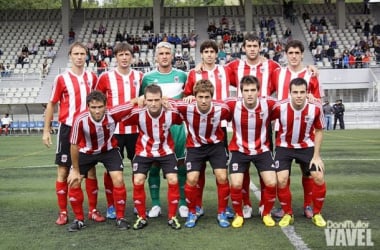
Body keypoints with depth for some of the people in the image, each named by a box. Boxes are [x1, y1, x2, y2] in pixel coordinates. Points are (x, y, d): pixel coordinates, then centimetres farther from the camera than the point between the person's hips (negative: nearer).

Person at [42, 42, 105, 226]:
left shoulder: (92, 78, 5)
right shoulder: (62, 78, -3)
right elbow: (51, 104, 1)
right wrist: (46, 130, -2)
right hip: (68, 128, -2)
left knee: (90, 169, 6)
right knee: (63, 170, 1)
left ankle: (93, 210, 15)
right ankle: (63, 212, 11)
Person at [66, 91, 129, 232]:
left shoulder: (113, 114, -31)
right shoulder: (80, 120, -32)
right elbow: (74, 145, -18)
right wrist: (75, 170, -12)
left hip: (109, 150, 0)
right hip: (86, 152, 1)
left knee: (118, 180, -14)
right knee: (73, 182, -5)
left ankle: (120, 218, 4)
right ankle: (79, 220, 14)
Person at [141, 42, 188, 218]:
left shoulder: (182, 75, 5)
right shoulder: (148, 77, 4)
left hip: (177, 126, 0)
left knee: (180, 164, 3)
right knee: (153, 164, 3)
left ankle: (182, 203, 15)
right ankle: (155, 204, 14)